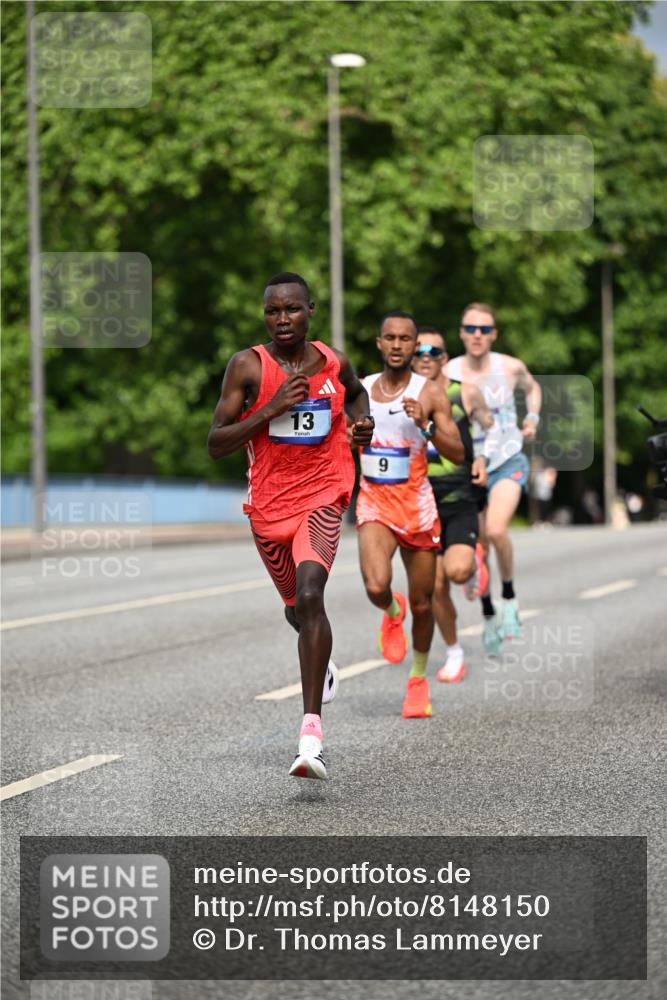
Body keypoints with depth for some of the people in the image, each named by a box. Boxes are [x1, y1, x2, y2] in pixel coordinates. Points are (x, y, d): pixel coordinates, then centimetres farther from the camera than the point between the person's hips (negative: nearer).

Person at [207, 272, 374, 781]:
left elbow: (356, 392, 26)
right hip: (269, 504, 2)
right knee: (297, 607, 20)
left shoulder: (334, 362, 0)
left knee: (309, 596, -25)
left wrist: (363, 421, 4)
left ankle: (312, 730, -31)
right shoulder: (248, 366, -8)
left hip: (322, 496, -2)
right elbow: (216, 444, -13)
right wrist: (271, 409, -23)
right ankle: (321, 659, 59)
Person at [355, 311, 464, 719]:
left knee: (422, 604, 8)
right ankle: (392, 612, 13)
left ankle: (419, 679, 30)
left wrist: (426, 425, -25)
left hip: (417, 505, -1)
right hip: (375, 504, 1)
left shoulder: (430, 393, -5)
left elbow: (457, 454, -11)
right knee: (376, 587, -24)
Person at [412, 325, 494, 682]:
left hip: (460, 500, -2)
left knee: (457, 569, -25)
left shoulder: (465, 394, -2)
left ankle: (474, 562, 13)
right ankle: (454, 653, 20)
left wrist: (482, 458, -4)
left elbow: (490, 426, 14)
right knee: (435, 585, 0)